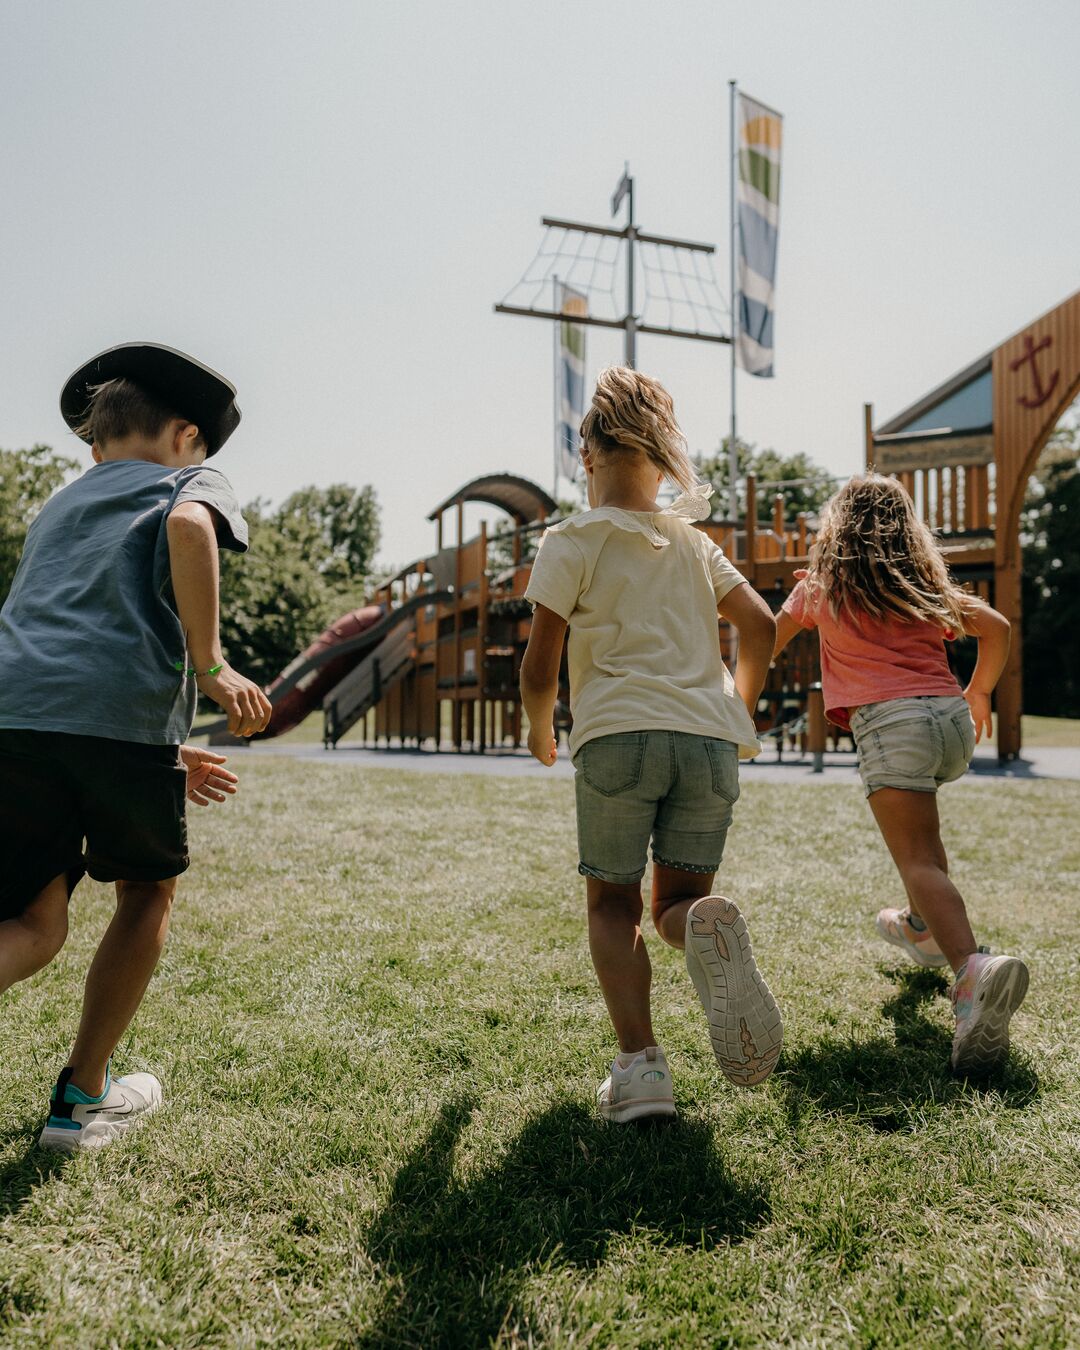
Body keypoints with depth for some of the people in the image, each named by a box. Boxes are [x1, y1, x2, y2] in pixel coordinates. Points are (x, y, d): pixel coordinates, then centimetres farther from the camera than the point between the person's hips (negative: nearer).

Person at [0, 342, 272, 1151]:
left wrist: (162, 760, 35)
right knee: (149, 894, 19)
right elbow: (188, 526, -11)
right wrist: (211, 665, -8)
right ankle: (84, 1099, 28)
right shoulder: (192, 481, 16)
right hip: (124, 714, -5)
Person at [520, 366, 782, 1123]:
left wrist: (540, 731, 20)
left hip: (619, 733, -3)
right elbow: (760, 625, 13)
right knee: (678, 900, 13)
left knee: (613, 903, 12)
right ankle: (707, 923, -24)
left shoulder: (572, 541, 6)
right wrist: (738, 713, 26)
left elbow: (540, 668, 1)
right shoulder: (692, 541, 19)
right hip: (709, 737, 3)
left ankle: (640, 1068, -5)